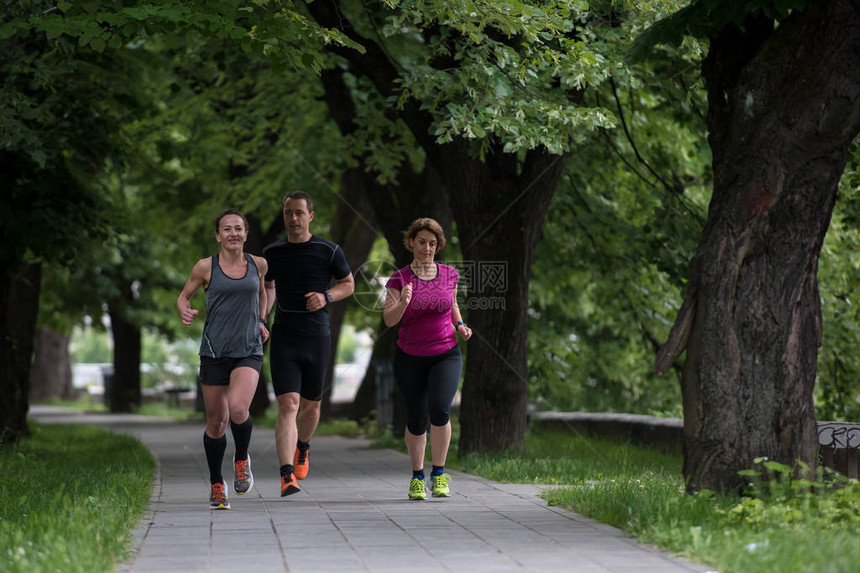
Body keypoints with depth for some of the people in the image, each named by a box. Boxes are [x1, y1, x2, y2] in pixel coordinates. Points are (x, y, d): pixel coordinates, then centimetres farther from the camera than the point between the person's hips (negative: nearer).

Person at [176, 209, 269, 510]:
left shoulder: (258, 264, 6)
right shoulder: (206, 267, -1)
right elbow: (184, 296, 11)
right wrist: (184, 311, -10)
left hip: (249, 352, 0)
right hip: (214, 351, 0)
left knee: (238, 410, -24)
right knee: (216, 422, 4)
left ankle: (241, 459, 6)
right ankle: (217, 486, 23)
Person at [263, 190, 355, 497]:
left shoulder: (329, 251, -3)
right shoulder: (272, 253, 4)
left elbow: (348, 284, 9)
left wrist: (326, 297, -11)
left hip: (317, 338, 0)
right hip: (284, 341, 0)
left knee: (311, 405, 14)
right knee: (288, 405, -15)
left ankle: (302, 447, 47)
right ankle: (287, 477, -22)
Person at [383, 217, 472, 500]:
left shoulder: (449, 274, 2)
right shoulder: (399, 279, -5)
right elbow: (389, 319, -15)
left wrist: (459, 325, 2)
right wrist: (403, 303, -33)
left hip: (445, 355, 0)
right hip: (410, 359, 0)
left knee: (439, 409, -20)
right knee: (416, 419, 4)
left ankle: (439, 473, -5)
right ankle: (417, 476, 24)